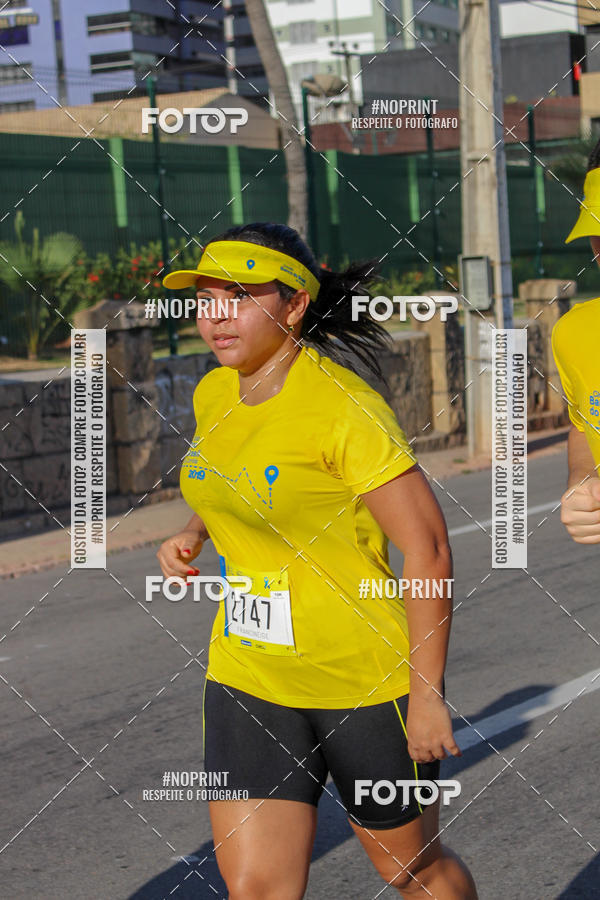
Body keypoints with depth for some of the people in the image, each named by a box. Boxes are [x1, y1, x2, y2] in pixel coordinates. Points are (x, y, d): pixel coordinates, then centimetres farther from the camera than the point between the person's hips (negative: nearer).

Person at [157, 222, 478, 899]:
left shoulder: (343, 406, -19)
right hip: (248, 677, 6)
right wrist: (192, 535, 4)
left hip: (365, 681, -5)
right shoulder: (212, 396, 3)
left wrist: (427, 693, -17)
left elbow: (429, 549, -18)